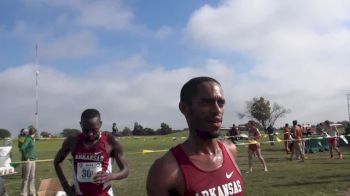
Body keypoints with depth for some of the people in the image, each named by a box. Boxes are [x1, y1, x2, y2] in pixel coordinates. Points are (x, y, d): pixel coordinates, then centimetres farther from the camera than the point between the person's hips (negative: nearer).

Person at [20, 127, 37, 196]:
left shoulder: (32, 139, 11)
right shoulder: (28, 139, -14)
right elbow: (22, 148, -24)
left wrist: (34, 157, 12)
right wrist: (26, 158, -19)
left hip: (32, 160, 8)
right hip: (28, 160, -8)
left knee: (32, 177, 14)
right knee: (26, 177, 1)